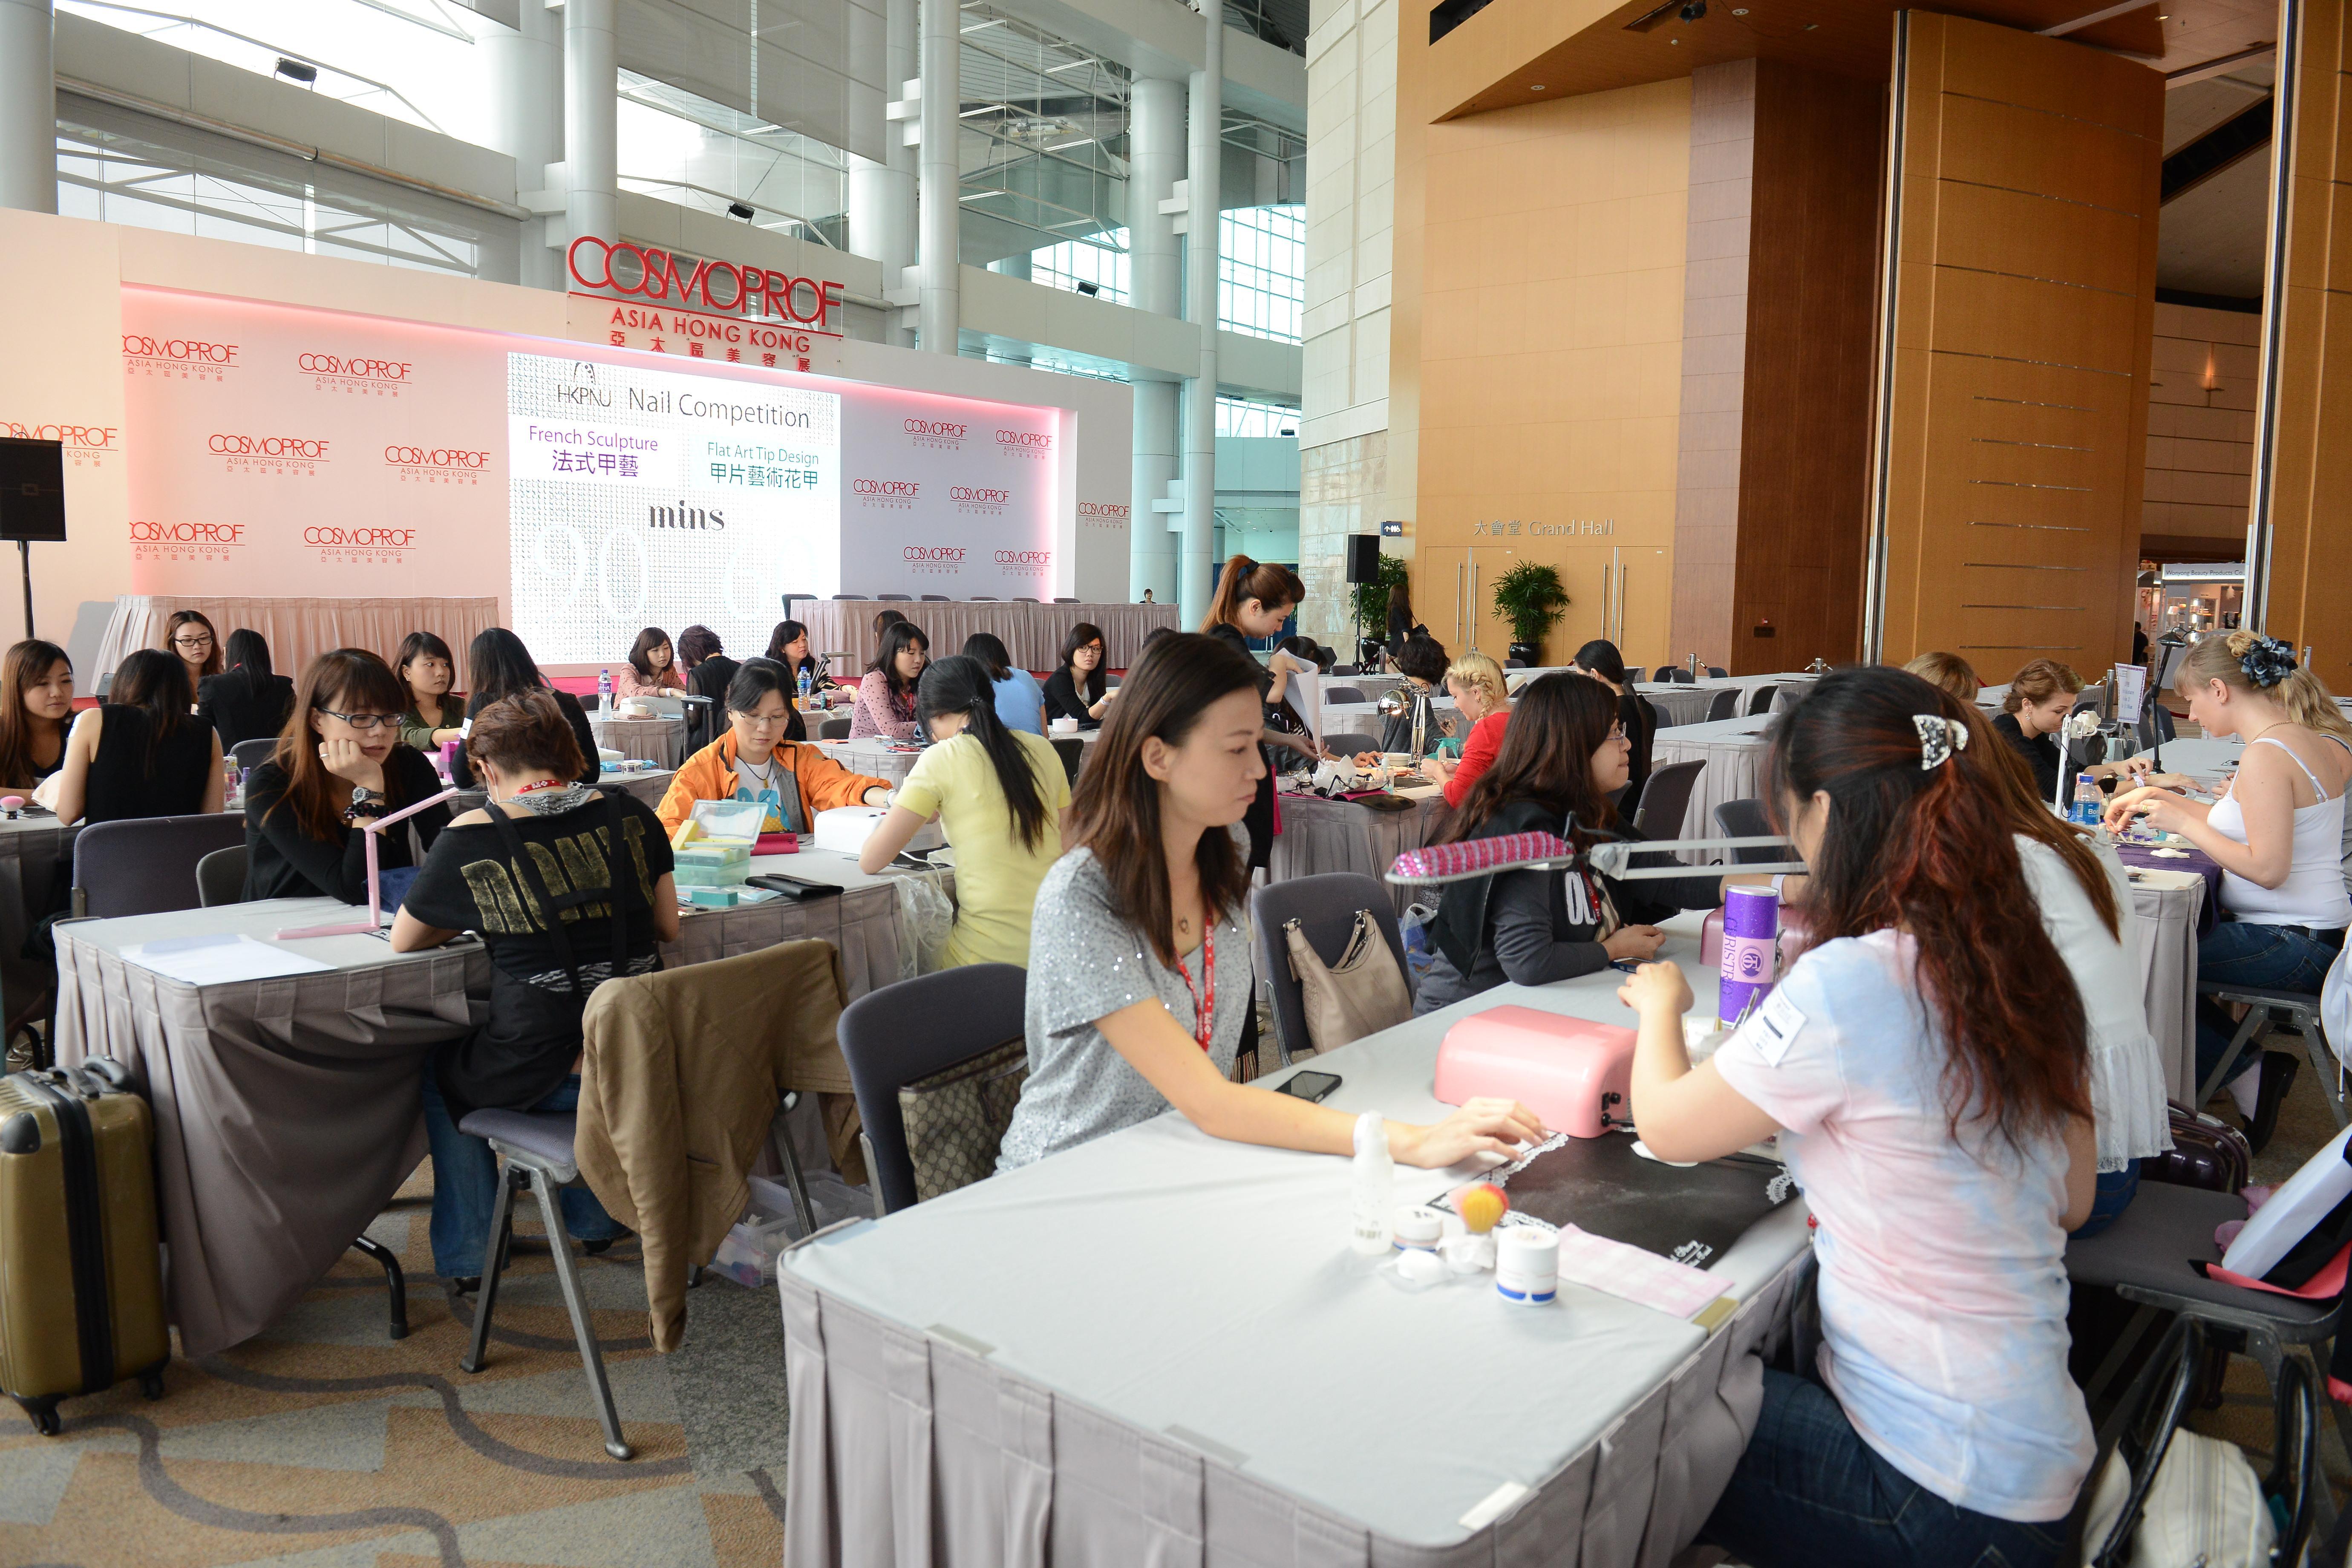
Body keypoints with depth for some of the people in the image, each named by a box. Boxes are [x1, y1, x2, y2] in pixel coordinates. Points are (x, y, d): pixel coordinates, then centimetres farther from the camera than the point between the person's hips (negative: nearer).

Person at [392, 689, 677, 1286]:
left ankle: (465, 1253, 37)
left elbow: (403, 941, 7)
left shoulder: (470, 839, -9)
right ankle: (595, 1214, 46)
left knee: (441, 1071, 30)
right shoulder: (628, 815, -2)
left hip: (543, 1075, -3)